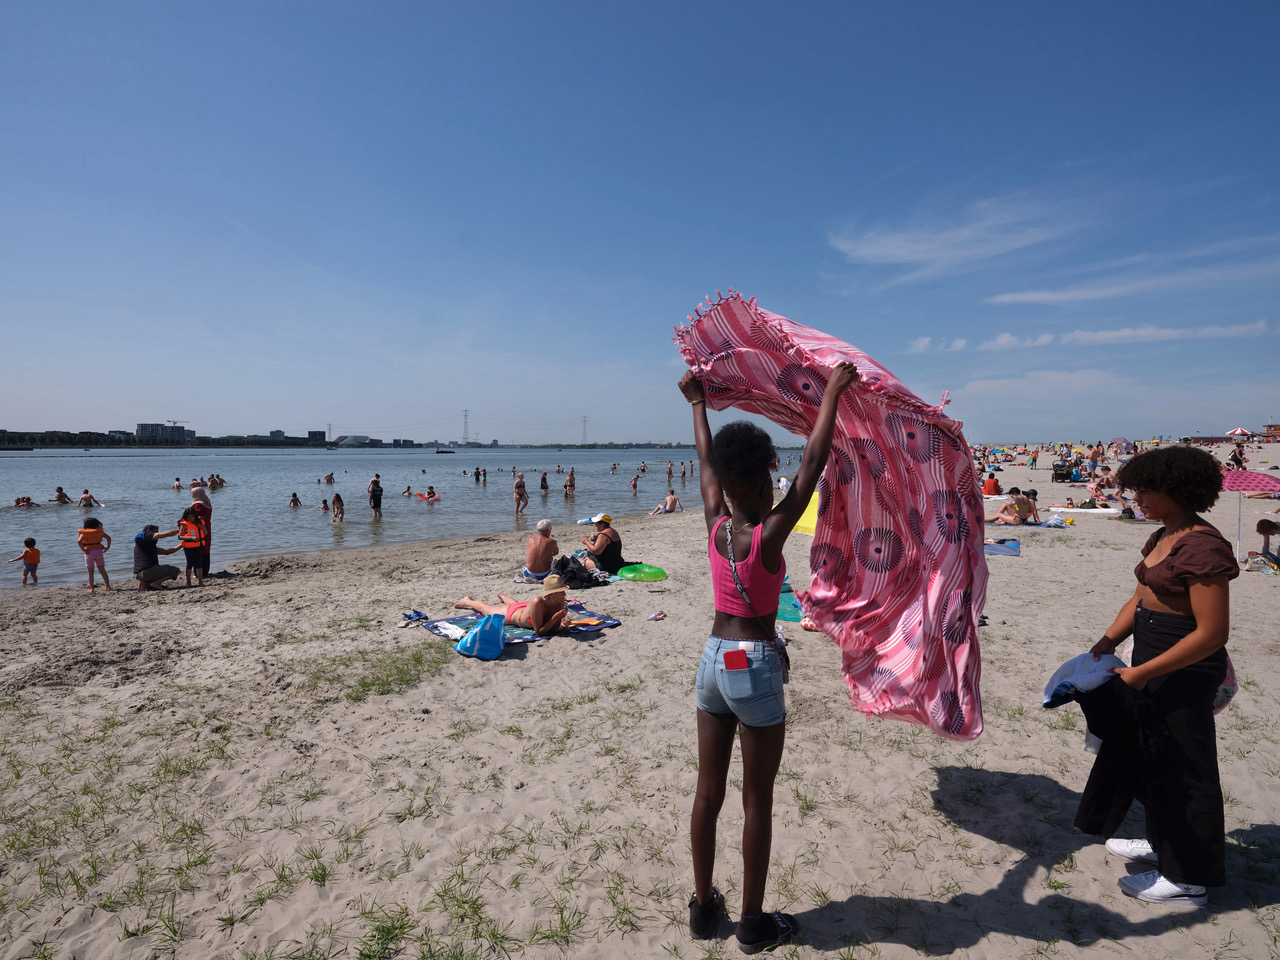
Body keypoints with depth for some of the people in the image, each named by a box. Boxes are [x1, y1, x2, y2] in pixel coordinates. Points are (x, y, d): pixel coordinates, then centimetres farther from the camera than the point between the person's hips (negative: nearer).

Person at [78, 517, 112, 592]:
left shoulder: (84, 533, -6)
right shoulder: (99, 531, 3)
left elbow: (79, 541, -21)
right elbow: (108, 538, -3)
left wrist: (84, 550, -13)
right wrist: (108, 547, 3)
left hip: (89, 553, -3)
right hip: (98, 551, 3)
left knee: (90, 572, 7)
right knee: (102, 570, 10)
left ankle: (91, 588, 7)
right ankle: (108, 586, 8)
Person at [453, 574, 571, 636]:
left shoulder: (560, 602, -33)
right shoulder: (537, 602, -48)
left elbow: (555, 627, -24)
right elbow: (539, 631, -43)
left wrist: (562, 624, -45)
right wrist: (556, 617, -49)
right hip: (511, 613, -5)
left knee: (516, 603, 41)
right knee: (485, 608, 25)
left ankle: (502, 596, 73)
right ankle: (467, 601, 54)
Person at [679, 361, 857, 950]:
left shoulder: (715, 525, -4)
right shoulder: (769, 533, -17)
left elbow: (706, 461, 10)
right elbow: (813, 464, -12)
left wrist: (698, 404, 25)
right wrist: (832, 393, -3)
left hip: (713, 659, 6)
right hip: (756, 665, -6)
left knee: (708, 792, 16)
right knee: (757, 801, 11)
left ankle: (704, 907, 33)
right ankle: (754, 923, 27)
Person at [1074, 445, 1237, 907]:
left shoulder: (1202, 546, -23)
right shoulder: (1163, 537, 7)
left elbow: (1212, 633, -25)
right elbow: (1140, 599, 13)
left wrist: (1143, 673, -23)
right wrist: (1108, 642, 2)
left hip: (1185, 673, -9)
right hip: (1152, 664, 10)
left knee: (1181, 766, 6)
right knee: (1148, 754, 22)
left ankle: (1188, 878, 24)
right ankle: (1163, 842, 43)